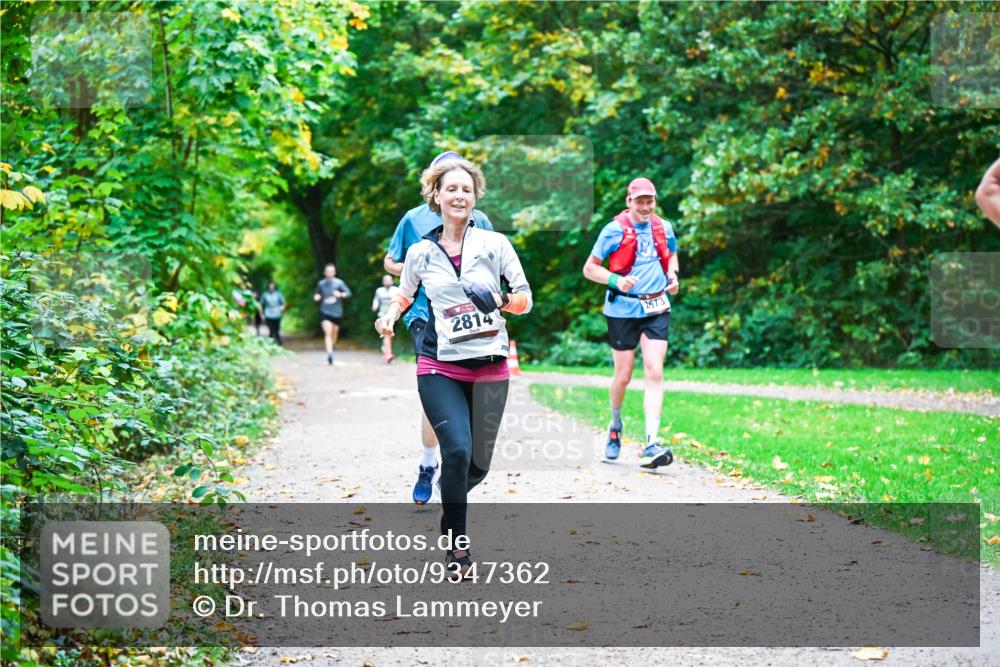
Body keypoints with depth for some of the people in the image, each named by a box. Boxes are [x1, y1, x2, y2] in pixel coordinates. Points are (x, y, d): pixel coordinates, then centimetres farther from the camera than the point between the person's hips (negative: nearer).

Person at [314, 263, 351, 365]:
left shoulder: (339, 283, 1)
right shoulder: (321, 284, 7)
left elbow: (348, 293, -7)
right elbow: (317, 296, 19)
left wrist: (340, 294, -27)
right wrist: (316, 298, -5)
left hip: (337, 312, 1)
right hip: (325, 312, -1)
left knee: (334, 333, 13)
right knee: (328, 333, -18)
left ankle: (331, 348, 39)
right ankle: (329, 353, -28)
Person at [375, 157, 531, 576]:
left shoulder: (495, 244, 2)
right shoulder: (420, 253, 5)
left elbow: (525, 299, 4)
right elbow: (404, 295, 22)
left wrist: (501, 300, -17)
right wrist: (390, 316, 1)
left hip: (489, 368, 1)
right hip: (439, 368, -1)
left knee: (479, 462, 7)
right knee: (457, 449, -19)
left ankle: (450, 503, 42)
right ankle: (456, 543, -5)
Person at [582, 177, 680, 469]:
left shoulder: (663, 228, 6)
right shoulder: (615, 230, -7)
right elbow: (590, 268, -4)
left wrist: (672, 275, 5)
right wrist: (615, 280, -21)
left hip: (657, 309, 3)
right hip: (623, 310, -3)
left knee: (655, 373, -10)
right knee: (623, 376, 4)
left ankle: (651, 444, -14)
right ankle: (615, 427, 34)